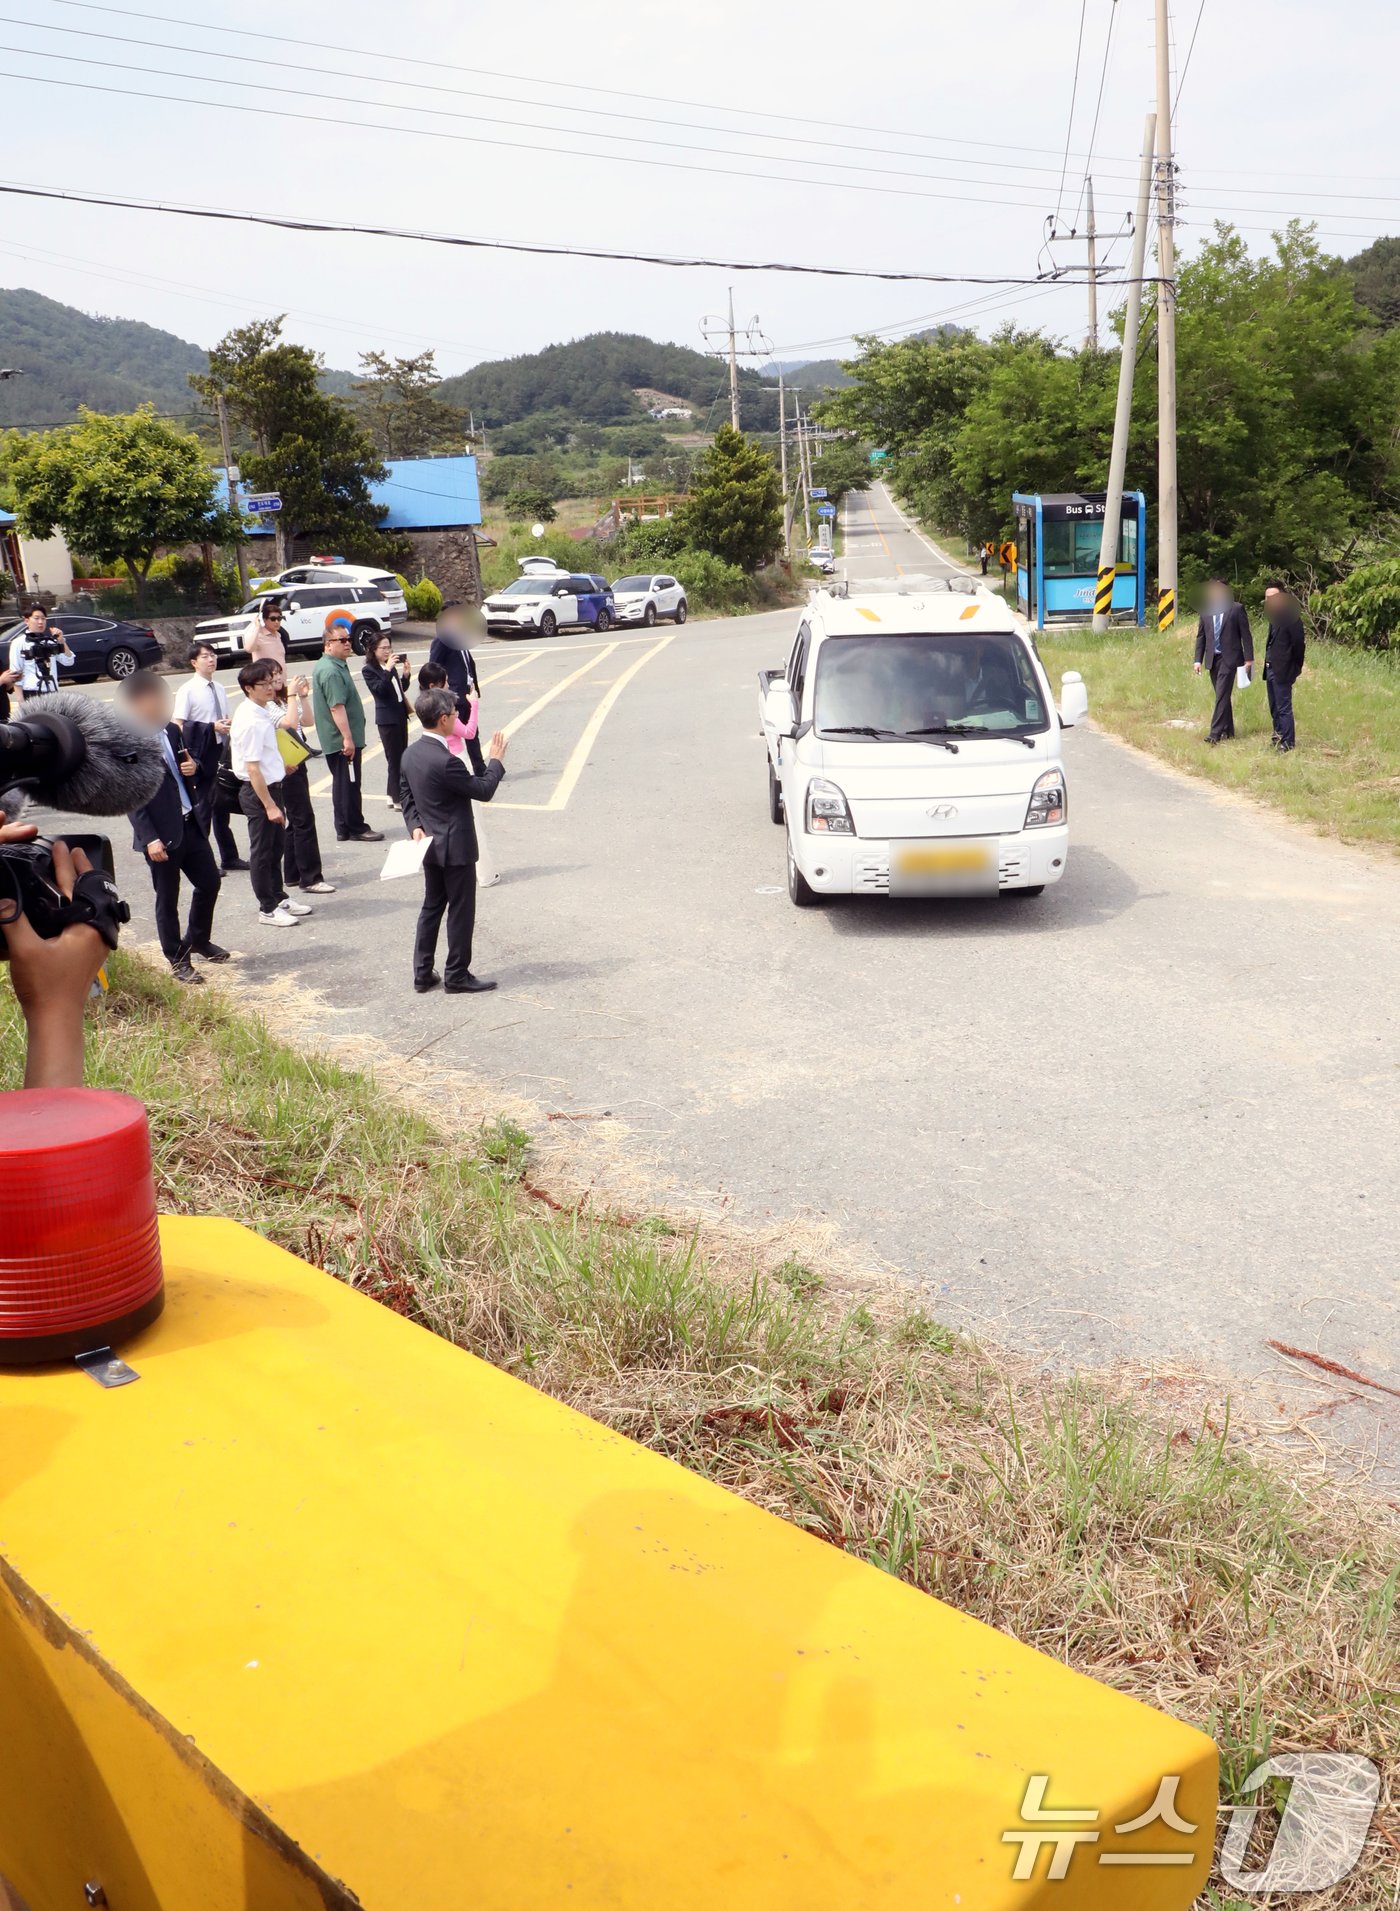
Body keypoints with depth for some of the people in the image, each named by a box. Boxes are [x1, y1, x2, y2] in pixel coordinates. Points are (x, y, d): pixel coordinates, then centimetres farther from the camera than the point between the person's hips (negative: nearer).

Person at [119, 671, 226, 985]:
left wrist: (192, 767, -2)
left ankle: (198, 940, 37)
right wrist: (150, 838, -22)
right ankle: (178, 961, 19)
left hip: (190, 824, 7)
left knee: (209, 882, 15)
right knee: (167, 899, 6)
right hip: (161, 834, -7)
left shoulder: (171, 731, 7)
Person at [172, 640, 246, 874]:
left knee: (222, 806, 15)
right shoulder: (187, 691, -10)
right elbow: (178, 727, -14)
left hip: (221, 752, 7)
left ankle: (229, 857, 25)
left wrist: (229, 725, -2)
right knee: (202, 807, 0)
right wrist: (212, 727, -19)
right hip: (201, 755, -7)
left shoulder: (219, 689, 10)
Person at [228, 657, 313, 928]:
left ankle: (278, 898, 34)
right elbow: (252, 768, -25)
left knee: (276, 847, 20)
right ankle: (268, 908, 13)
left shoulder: (261, 713, 6)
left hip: (271, 786, 10)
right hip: (258, 792, -10)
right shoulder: (251, 721, -23)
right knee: (262, 852, 3)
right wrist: (269, 805, -23)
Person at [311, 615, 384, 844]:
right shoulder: (331, 671, -20)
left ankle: (344, 829, 21)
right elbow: (336, 707, -26)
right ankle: (356, 829, 5)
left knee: (342, 783, 15)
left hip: (335, 740, 11)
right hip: (343, 740, -11)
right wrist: (348, 738, -27)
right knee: (349, 784, -2)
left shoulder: (325, 665, 14)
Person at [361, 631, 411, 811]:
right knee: (394, 759, -5)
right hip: (387, 718, -7)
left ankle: (395, 794, 21)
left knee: (402, 756, 11)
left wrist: (405, 674, -1)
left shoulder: (391, 665, 11)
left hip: (400, 714, 7)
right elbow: (379, 689, -22)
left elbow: (403, 688, 16)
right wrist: (388, 670, -26)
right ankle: (397, 799, 0)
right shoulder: (369, 670, -8)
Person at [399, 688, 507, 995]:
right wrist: (496, 761, -2)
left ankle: (422, 973, 21)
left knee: (431, 907, 17)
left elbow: (408, 797, 10)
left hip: (431, 844, 8)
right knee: (461, 911, 4)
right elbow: (483, 791, -16)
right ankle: (457, 976, 13)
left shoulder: (410, 754, 2)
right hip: (456, 846, -8)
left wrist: (415, 825, 3)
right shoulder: (445, 761, -25)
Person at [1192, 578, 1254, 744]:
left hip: (1229, 658, -5)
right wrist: (1198, 659, 4)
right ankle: (1228, 730, 22)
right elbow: (1201, 636, 12)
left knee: (1222, 695, -12)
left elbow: (1246, 635, -3)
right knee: (1222, 695, 12)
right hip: (1212, 659, 5)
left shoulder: (1237, 609, -3)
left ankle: (1215, 733, -16)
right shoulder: (1205, 610, 10)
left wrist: (1249, 658, -7)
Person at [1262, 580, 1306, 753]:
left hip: (1282, 672, -9)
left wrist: (1296, 669, -7)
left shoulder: (1291, 618, -15)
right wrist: (1267, 662, 9)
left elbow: (1299, 645, -13)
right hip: (1271, 670, 9)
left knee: (1284, 708, -4)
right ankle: (1279, 737, 27)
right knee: (1274, 708, 16)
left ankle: (1288, 742, 3)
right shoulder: (1274, 617, 12)